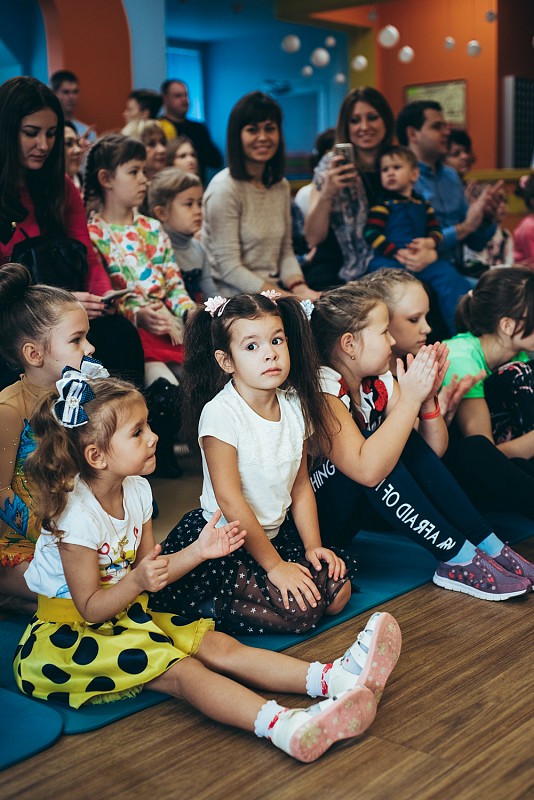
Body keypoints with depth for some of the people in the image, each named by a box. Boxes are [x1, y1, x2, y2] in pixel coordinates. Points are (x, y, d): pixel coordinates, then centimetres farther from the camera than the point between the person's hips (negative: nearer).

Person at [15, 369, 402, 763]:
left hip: (125, 614, 8)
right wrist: (137, 582, -36)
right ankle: (284, 727, -49)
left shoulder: (135, 490, 2)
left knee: (218, 646, -12)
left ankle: (335, 678, -25)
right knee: (181, 670, -29)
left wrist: (199, 550, -6)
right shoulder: (77, 514, -23)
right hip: (74, 629, -8)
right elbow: (90, 607, -20)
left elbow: (148, 569, 6)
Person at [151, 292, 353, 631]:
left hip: (277, 531, 7)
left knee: (337, 590, -5)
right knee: (299, 609, -20)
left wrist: (313, 546, -1)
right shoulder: (221, 413, -21)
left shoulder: (294, 406, -1)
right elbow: (229, 499, -21)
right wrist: (274, 564, -19)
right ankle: (209, 608, 2)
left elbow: (301, 484, 8)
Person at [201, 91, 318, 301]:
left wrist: (300, 289, -7)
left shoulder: (281, 185, 12)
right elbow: (229, 268, -14)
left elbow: (285, 251, 13)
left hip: (273, 293, 7)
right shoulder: (224, 188, -10)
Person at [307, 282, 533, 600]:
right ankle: (459, 561, -19)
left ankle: (490, 547, -7)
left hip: (359, 509, 8)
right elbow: (367, 470, -38)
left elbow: (434, 451, 2)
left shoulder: (379, 381, 0)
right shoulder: (321, 387, -24)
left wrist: (428, 398, -15)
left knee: (407, 442, -10)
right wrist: (410, 398, -34)